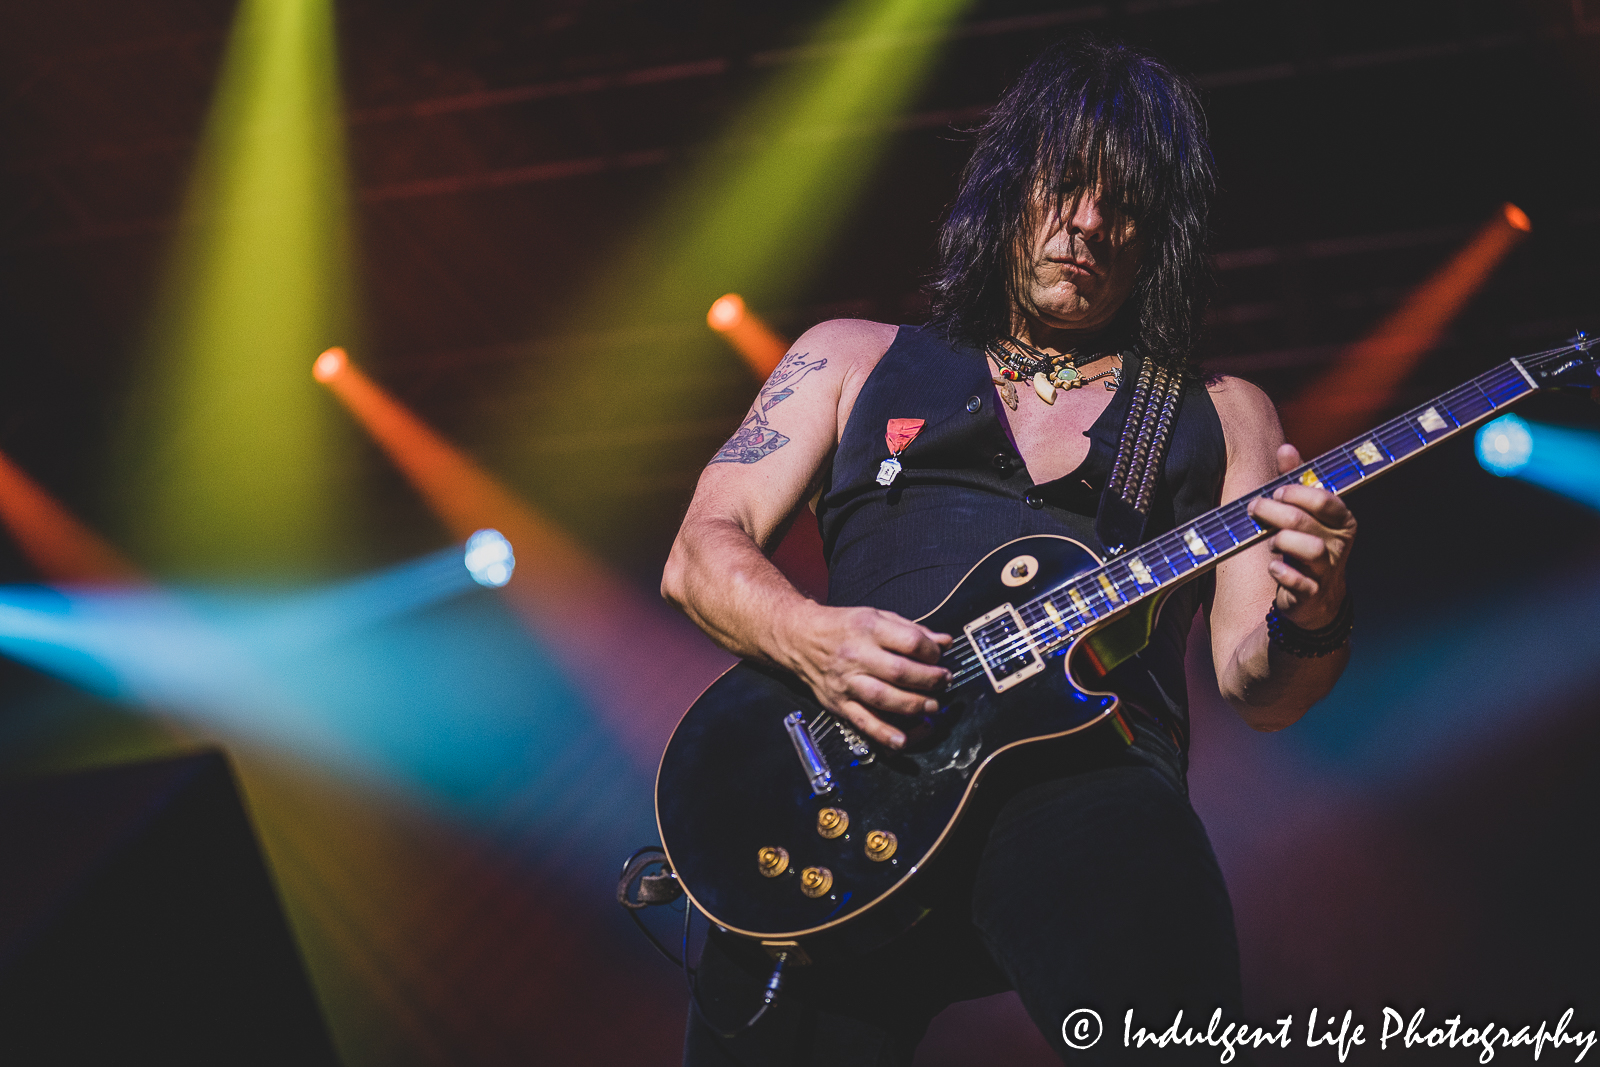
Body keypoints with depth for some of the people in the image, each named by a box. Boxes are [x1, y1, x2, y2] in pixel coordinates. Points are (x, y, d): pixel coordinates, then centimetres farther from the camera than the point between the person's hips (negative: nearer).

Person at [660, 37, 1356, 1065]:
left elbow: (1256, 687, 15)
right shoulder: (855, 359, 25)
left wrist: (1310, 624, -9)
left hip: (1089, 780, 0)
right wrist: (809, 637, -6)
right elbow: (702, 553, 16)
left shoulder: (1218, 414, 24)